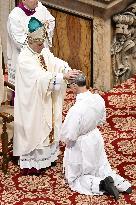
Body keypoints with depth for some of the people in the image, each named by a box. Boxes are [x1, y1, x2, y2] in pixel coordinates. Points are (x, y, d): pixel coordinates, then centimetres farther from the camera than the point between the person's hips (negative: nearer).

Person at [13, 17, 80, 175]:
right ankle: (31, 164, 17)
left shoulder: (44, 51, 2)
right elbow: (40, 76, -35)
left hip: (46, 102, 8)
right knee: (33, 130, 3)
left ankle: (47, 155, 35)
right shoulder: (24, 58, -24)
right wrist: (63, 76, -43)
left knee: (47, 126, 19)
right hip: (32, 104, -8)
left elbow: (57, 62, -10)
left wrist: (68, 70, -32)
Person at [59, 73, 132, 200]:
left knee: (74, 179, 12)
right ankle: (119, 182, 6)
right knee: (100, 167, 28)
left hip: (80, 145, -7)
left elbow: (69, 136, -27)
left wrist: (64, 139, -6)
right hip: (96, 138, 7)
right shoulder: (98, 99, -13)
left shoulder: (76, 109, -34)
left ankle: (101, 184, -8)